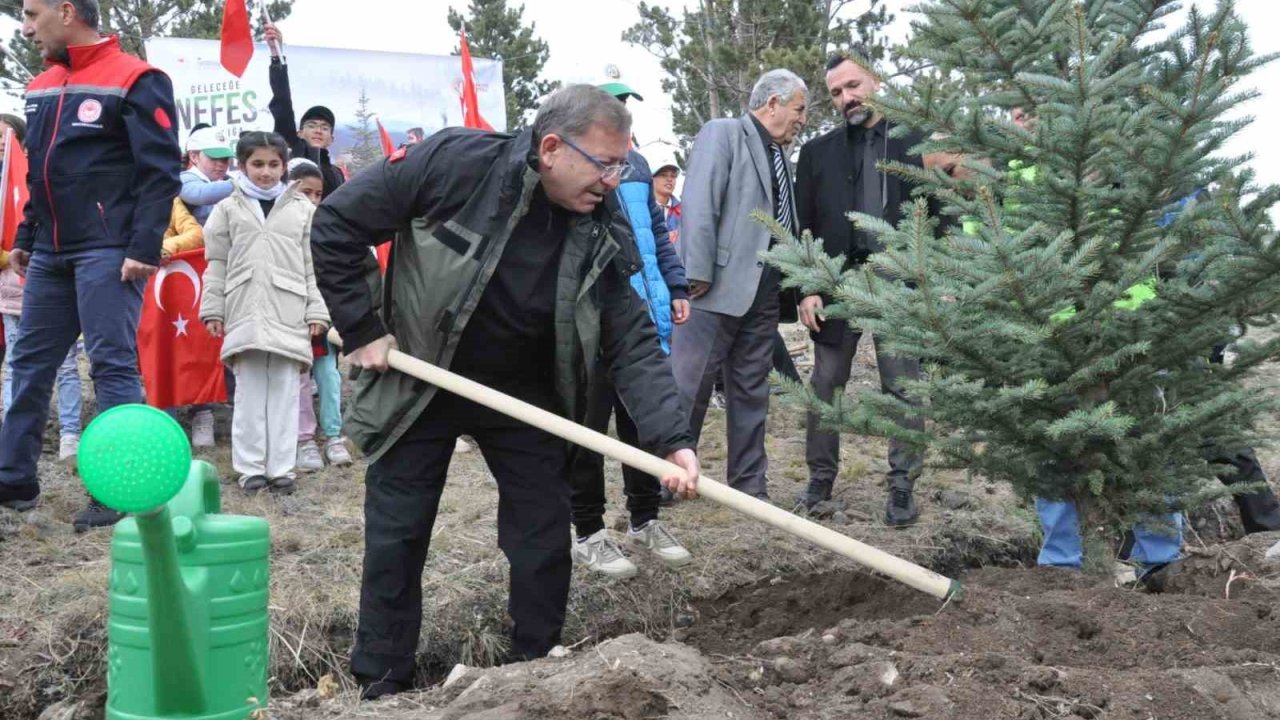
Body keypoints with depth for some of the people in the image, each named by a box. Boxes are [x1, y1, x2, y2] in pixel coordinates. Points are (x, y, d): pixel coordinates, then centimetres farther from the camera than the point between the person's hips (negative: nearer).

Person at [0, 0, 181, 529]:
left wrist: (144, 247, -19)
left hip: (107, 252, -8)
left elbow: (161, 170, -13)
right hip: (50, 253, 8)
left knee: (113, 367, -7)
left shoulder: (134, 82, -9)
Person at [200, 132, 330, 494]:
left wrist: (317, 311, 2)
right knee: (249, 390, 4)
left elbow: (313, 265, 7)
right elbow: (216, 265, 10)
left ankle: (281, 467, 8)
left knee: (285, 391, 2)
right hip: (244, 313, 0)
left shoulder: (303, 209, 8)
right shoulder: (228, 209, 10)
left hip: (289, 315, 0)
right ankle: (250, 466, 10)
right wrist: (213, 309, 5)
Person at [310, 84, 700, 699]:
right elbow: (335, 225, -16)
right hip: (418, 384, -2)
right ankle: (382, 683, 21)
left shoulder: (601, 231, -15)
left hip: (524, 394, 3)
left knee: (545, 543, 4)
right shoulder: (454, 162, -25)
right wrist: (361, 330, -16)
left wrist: (671, 440, -29)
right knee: (395, 540, 4)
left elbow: (634, 344, -15)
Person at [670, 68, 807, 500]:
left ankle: (749, 484, 19)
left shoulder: (781, 157, 18)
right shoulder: (722, 134, -3)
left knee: (751, 392, 12)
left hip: (763, 293, 7)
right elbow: (700, 206, -12)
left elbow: (785, 223, 17)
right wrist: (698, 274, -18)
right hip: (718, 287, -7)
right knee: (688, 385, -3)